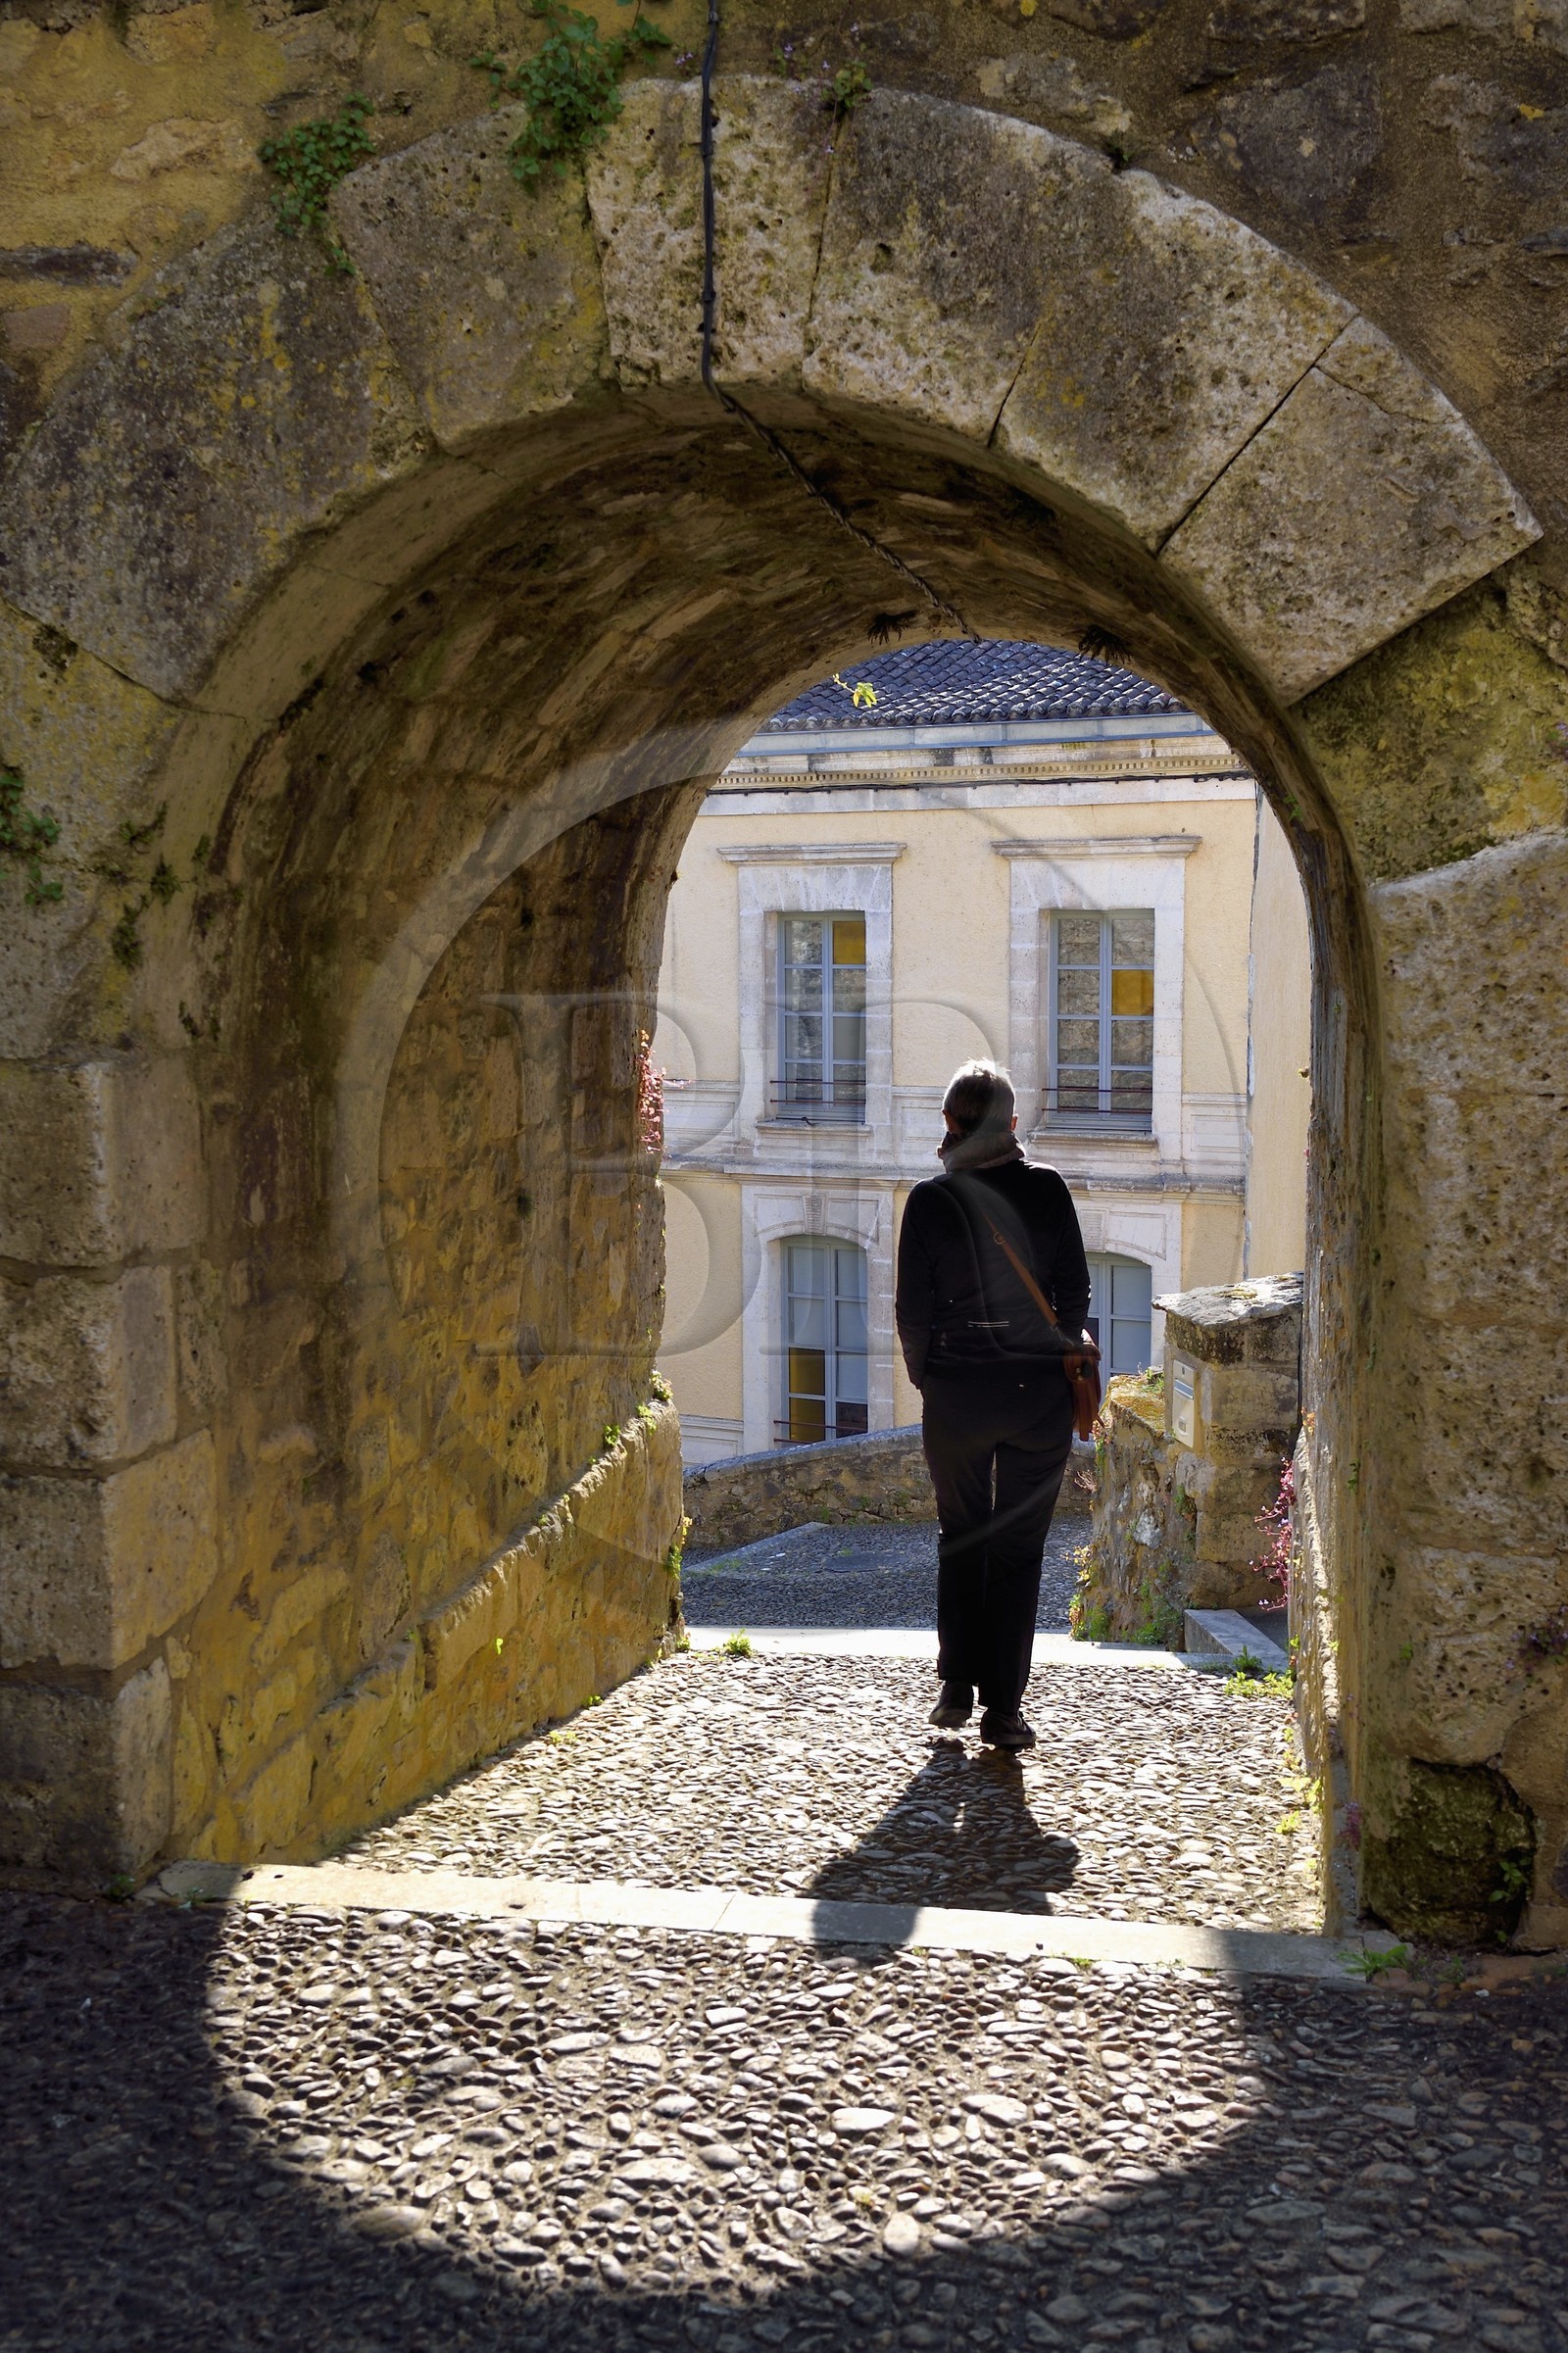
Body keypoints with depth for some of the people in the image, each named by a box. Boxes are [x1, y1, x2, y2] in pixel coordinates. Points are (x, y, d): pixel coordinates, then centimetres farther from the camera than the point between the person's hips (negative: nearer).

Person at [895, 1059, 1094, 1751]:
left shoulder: (931, 1199, -7)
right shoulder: (1047, 1190, -4)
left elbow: (911, 1310, -5)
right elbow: (1074, 1292, 0)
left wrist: (926, 1379, 11)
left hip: (956, 1390, 0)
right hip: (1039, 1390, 0)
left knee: (960, 1536, 19)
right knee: (1020, 1545, 8)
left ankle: (958, 1686, 21)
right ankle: (1003, 1708, 9)